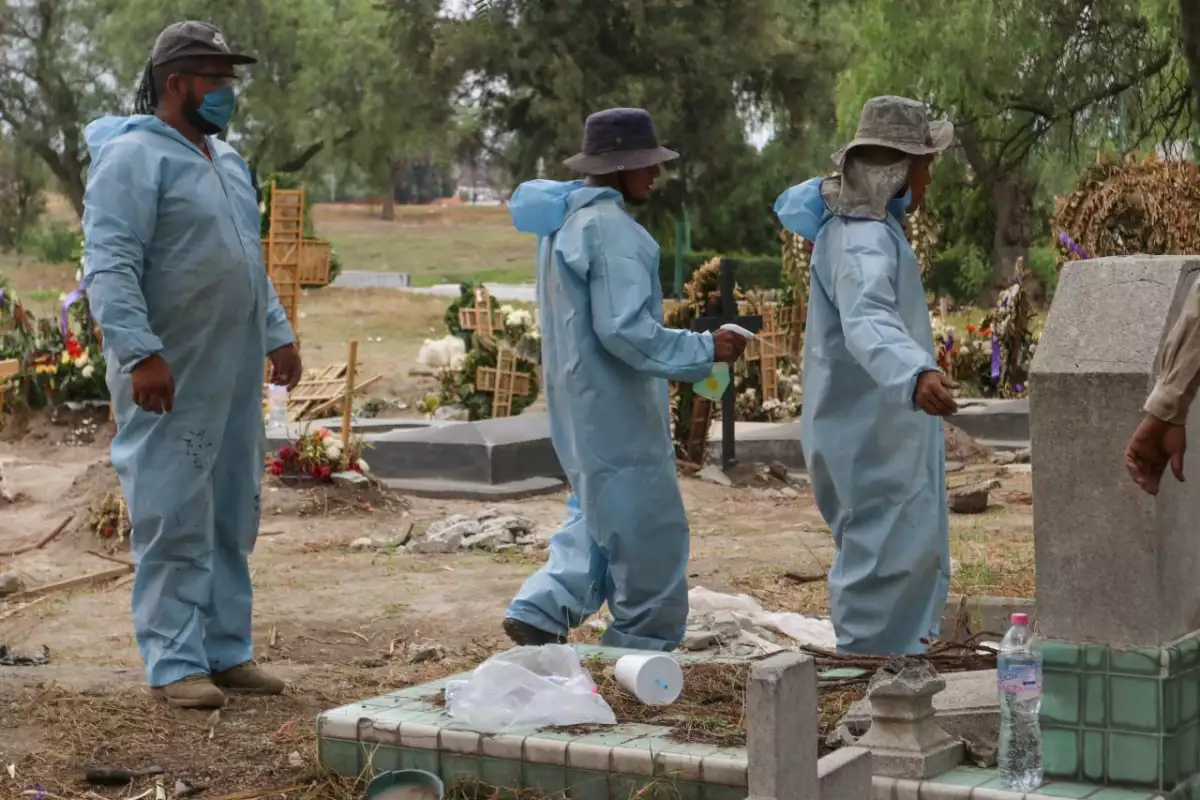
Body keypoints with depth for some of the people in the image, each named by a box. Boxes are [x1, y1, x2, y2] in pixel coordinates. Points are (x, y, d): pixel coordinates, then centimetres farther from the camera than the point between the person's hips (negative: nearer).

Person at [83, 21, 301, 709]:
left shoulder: (228, 160, 18)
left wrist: (278, 333, 20)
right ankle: (175, 663, 2)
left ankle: (227, 650, 19)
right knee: (176, 521, -4)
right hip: (170, 381, -8)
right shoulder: (134, 159, -10)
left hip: (238, 376, 8)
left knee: (233, 520, 11)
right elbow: (109, 267, -19)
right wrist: (141, 354, -26)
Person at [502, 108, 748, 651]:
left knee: (598, 517, 21)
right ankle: (644, 647, 13)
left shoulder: (564, 219, 10)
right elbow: (623, 328, -26)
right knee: (650, 534, 3)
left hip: (578, 403, 10)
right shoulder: (612, 229, -21)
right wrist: (704, 350, -19)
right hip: (615, 408, -10)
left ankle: (540, 612, 13)